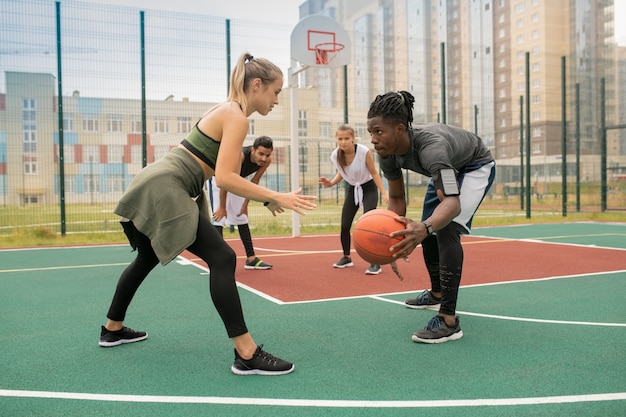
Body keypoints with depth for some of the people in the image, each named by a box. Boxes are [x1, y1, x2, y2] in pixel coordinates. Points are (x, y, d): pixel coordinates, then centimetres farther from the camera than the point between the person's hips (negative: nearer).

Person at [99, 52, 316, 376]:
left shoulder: (227, 110, 16)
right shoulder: (236, 117, -13)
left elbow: (221, 172, 15)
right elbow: (224, 178, -23)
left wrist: (264, 198, 11)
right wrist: (276, 197, -20)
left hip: (154, 187, 11)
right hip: (164, 190, -11)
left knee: (147, 259, 27)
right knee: (222, 259, -14)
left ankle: (112, 329, 45)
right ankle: (246, 355, -15)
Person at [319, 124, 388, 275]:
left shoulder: (364, 152, -27)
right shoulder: (335, 155, -16)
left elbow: (374, 173, -14)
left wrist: (384, 193, -19)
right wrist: (331, 183, -12)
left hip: (368, 188, -4)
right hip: (352, 189, 4)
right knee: (344, 226, 3)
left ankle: (375, 263, -9)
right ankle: (346, 258, 25)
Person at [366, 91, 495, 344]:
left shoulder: (429, 147, -44)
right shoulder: (388, 153, -22)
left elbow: (453, 203, -53)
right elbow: (396, 197, -8)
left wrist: (424, 228, -72)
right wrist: (398, 239, -20)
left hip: (476, 167, -8)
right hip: (448, 170, 8)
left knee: (447, 229, -26)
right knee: (429, 231, 11)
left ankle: (449, 321, -24)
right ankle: (436, 294, 36)